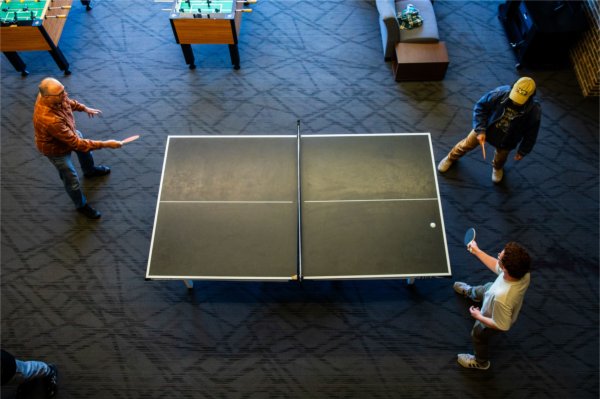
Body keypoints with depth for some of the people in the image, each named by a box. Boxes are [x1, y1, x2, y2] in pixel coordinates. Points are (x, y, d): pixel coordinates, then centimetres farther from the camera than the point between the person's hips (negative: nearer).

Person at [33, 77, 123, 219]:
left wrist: (84, 108, 7)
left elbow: (68, 101, 2)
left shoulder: (51, 95, -25)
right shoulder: (49, 119, -48)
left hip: (69, 133, 8)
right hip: (55, 148, -8)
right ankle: (82, 205, 39)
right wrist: (105, 144, -41)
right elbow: (76, 143, -42)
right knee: (72, 180, 11)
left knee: (86, 149, 32)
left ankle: (90, 170, 66)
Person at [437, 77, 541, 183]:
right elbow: (480, 107, -19)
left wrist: (523, 151, -3)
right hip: (485, 128, 0)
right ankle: (451, 158, 51)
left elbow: (531, 134, -14)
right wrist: (480, 130, -24)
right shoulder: (501, 92, -34)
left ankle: (497, 168, 65)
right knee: (466, 145, 20)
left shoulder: (534, 110, -31)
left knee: (500, 158, 27)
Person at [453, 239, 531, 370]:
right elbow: (497, 267, -12)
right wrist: (477, 251, -7)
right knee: (480, 290, 36)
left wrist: (479, 317, -20)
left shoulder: (502, 298, -54)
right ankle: (469, 292, 75)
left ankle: (481, 362, 59)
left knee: (478, 336, 26)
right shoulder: (522, 272, -35)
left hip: (494, 320, -6)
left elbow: (502, 326, -35)